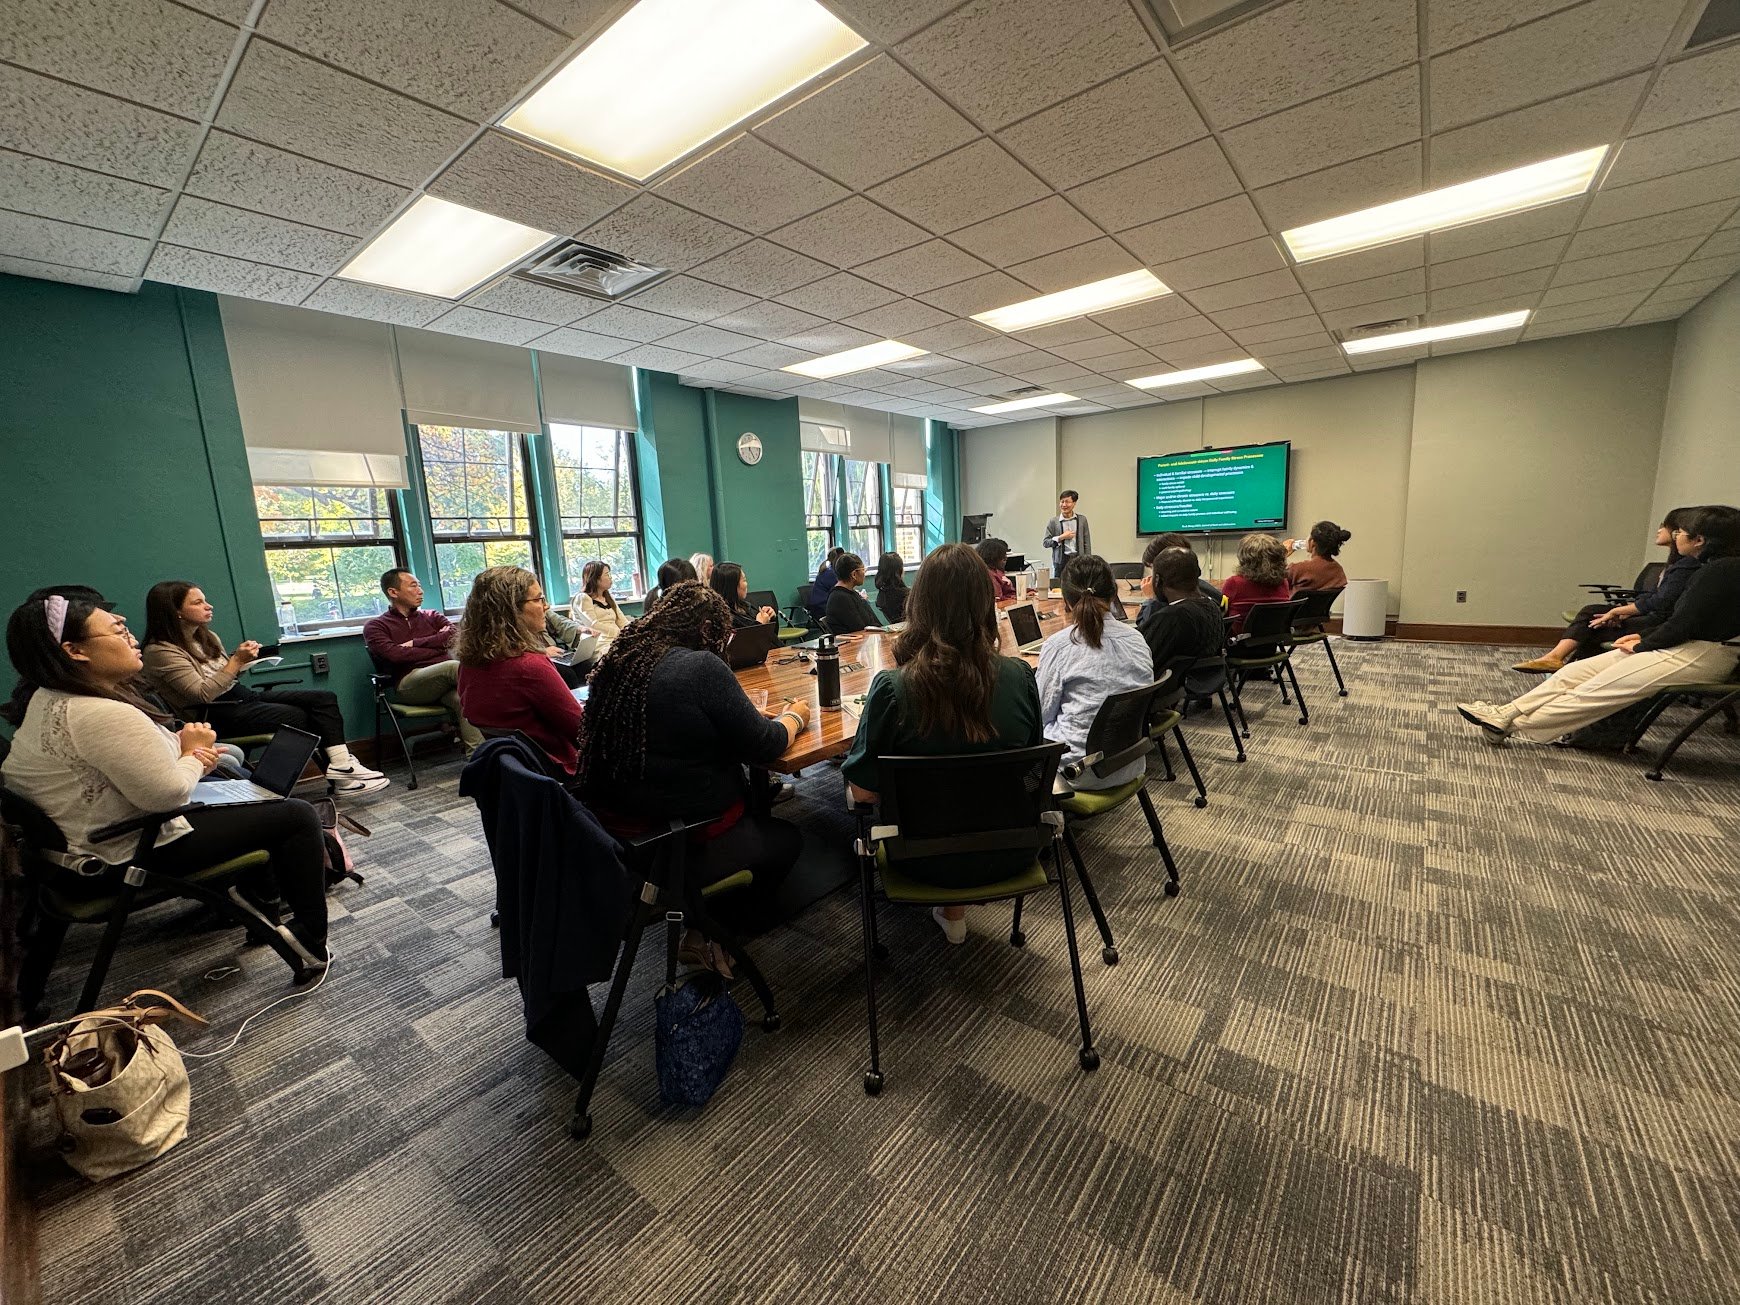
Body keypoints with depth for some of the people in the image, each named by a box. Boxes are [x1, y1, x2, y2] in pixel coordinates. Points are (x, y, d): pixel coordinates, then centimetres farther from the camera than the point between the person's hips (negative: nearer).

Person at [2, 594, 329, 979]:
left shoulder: (47, 699, 5)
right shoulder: (102, 715, -30)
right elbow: (167, 793, -27)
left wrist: (185, 749, -2)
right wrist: (193, 752, -9)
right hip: (139, 853, -11)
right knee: (298, 817, -7)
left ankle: (255, 890, 26)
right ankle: (311, 941, 1)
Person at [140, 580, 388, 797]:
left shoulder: (205, 637, 14)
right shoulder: (161, 651, -11)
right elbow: (203, 694, -18)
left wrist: (241, 660, 0)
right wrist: (236, 661, -19)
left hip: (242, 695, 8)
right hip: (215, 714, -8)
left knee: (325, 697, -13)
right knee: (296, 716, -29)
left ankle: (341, 764, -26)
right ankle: (339, 774, -17)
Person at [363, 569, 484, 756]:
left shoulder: (431, 617, 27)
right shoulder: (375, 626, 18)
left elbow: (455, 633, 5)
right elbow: (395, 654, -2)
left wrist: (415, 643, 1)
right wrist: (439, 647, 3)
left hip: (445, 679, 2)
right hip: (409, 682, -2)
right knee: (455, 666, -34)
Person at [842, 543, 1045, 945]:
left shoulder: (891, 688, -27)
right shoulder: (1020, 677, -18)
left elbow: (863, 790, -16)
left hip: (929, 859, -2)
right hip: (1008, 854, 2)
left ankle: (952, 909, 39)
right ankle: (953, 910, 41)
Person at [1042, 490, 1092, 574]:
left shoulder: (1082, 520, 6)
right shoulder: (1053, 521, 2)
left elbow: (1087, 544, 8)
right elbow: (1046, 543, 2)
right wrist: (1061, 538, -10)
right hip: (1061, 561, -1)